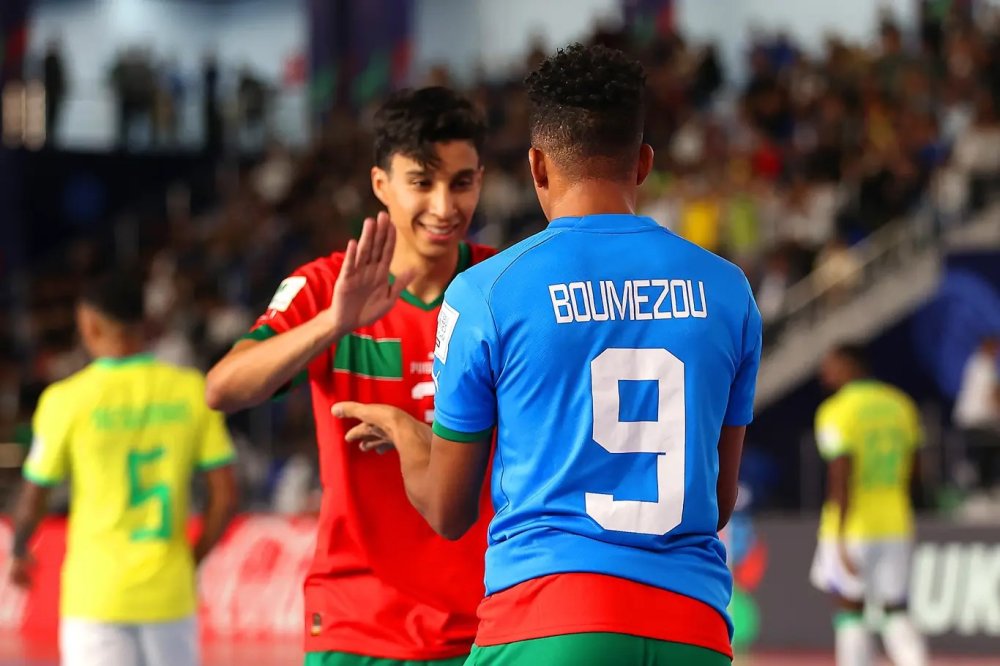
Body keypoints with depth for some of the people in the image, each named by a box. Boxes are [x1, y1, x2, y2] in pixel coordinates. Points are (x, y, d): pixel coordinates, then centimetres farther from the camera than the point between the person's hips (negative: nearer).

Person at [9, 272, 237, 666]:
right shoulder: (191, 390, 0)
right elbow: (225, 496, 0)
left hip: (96, 595, -3)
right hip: (170, 593, 3)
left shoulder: (67, 399, -8)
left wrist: (20, 555, 20)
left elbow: (33, 501, 0)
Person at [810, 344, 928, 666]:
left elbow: (841, 479, -16)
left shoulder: (836, 412, -10)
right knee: (896, 611, 11)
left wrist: (840, 540, -16)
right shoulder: (900, 404, 9)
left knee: (850, 610, 4)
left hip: (853, 527, -5)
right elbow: (910, 468, 13)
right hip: (897, 523, 5)